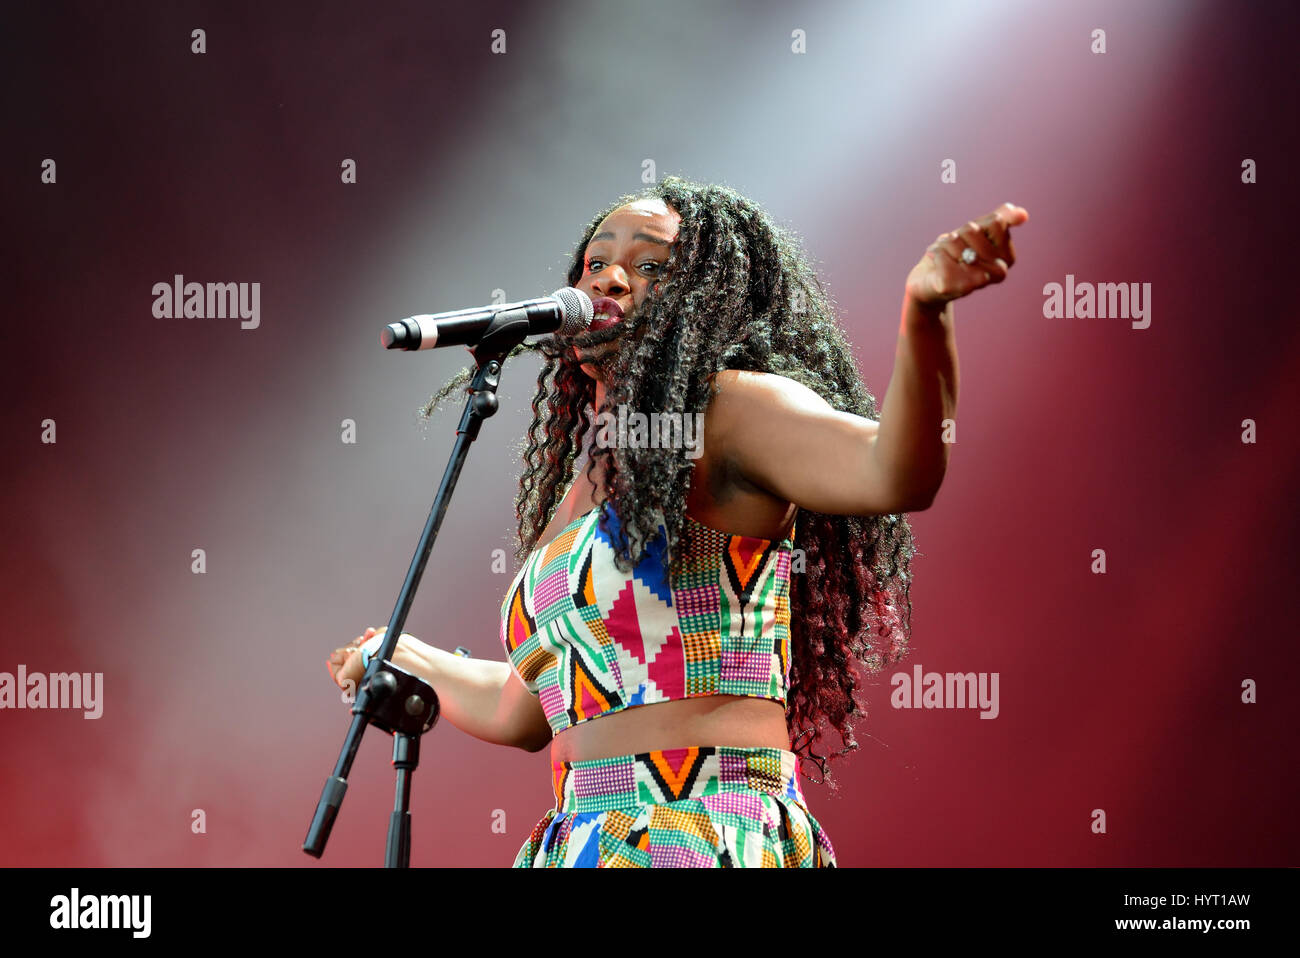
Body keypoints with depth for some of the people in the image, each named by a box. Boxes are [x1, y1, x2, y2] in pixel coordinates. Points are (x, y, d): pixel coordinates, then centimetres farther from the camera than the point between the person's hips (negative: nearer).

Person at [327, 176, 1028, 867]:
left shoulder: (733, 408, -2)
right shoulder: (581, 482, 20)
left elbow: (897, 473, -23)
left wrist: (922, 312, -39)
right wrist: (407, 661, 45)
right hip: (579, 840, 7)